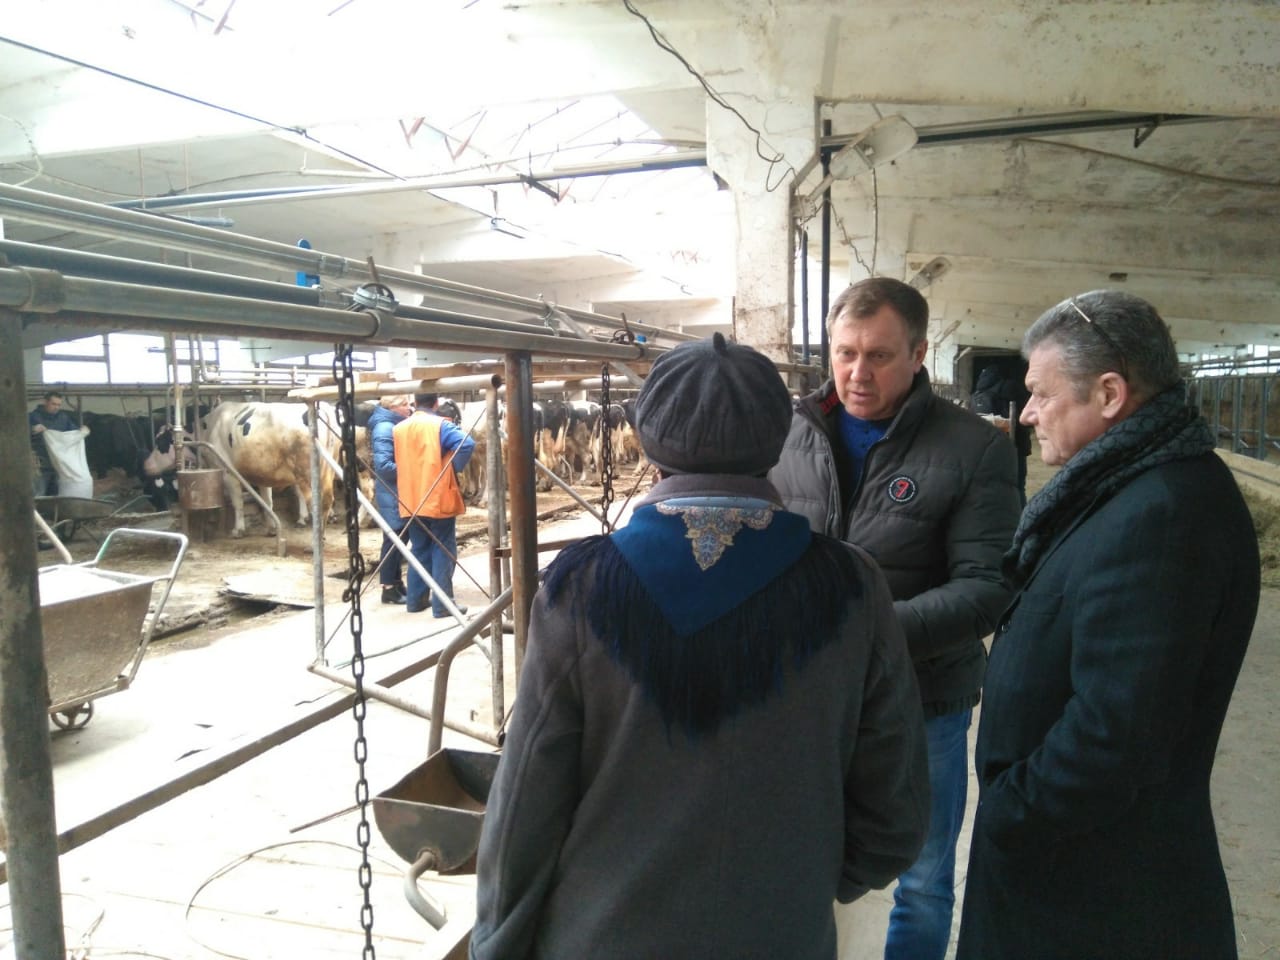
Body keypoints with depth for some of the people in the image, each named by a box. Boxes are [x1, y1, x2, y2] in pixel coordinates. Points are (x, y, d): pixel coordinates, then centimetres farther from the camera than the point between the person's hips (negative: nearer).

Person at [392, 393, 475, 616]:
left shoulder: (398, 429, 8)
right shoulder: (440, 425, -9)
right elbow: (467, 443, -21)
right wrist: (454, 468, -9)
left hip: (411, 501, 5)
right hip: (440, 499, -5)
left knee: (419, 550, 16)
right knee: (443, 551, 1)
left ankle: (415, 599, 21)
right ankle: (443, 604, 1)